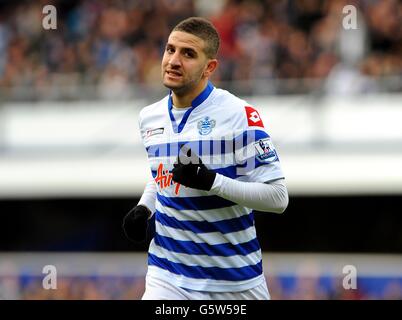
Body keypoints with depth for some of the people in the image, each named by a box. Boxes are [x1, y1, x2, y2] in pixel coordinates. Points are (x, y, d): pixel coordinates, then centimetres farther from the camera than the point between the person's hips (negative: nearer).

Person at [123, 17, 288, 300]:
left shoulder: (239, 115, -13)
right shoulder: (150, 117, 6)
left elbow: (277, 197, -16)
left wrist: (210, 181, -26)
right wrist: (143, 208, 4)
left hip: (236, 277, -3)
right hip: (169, 275, 3)